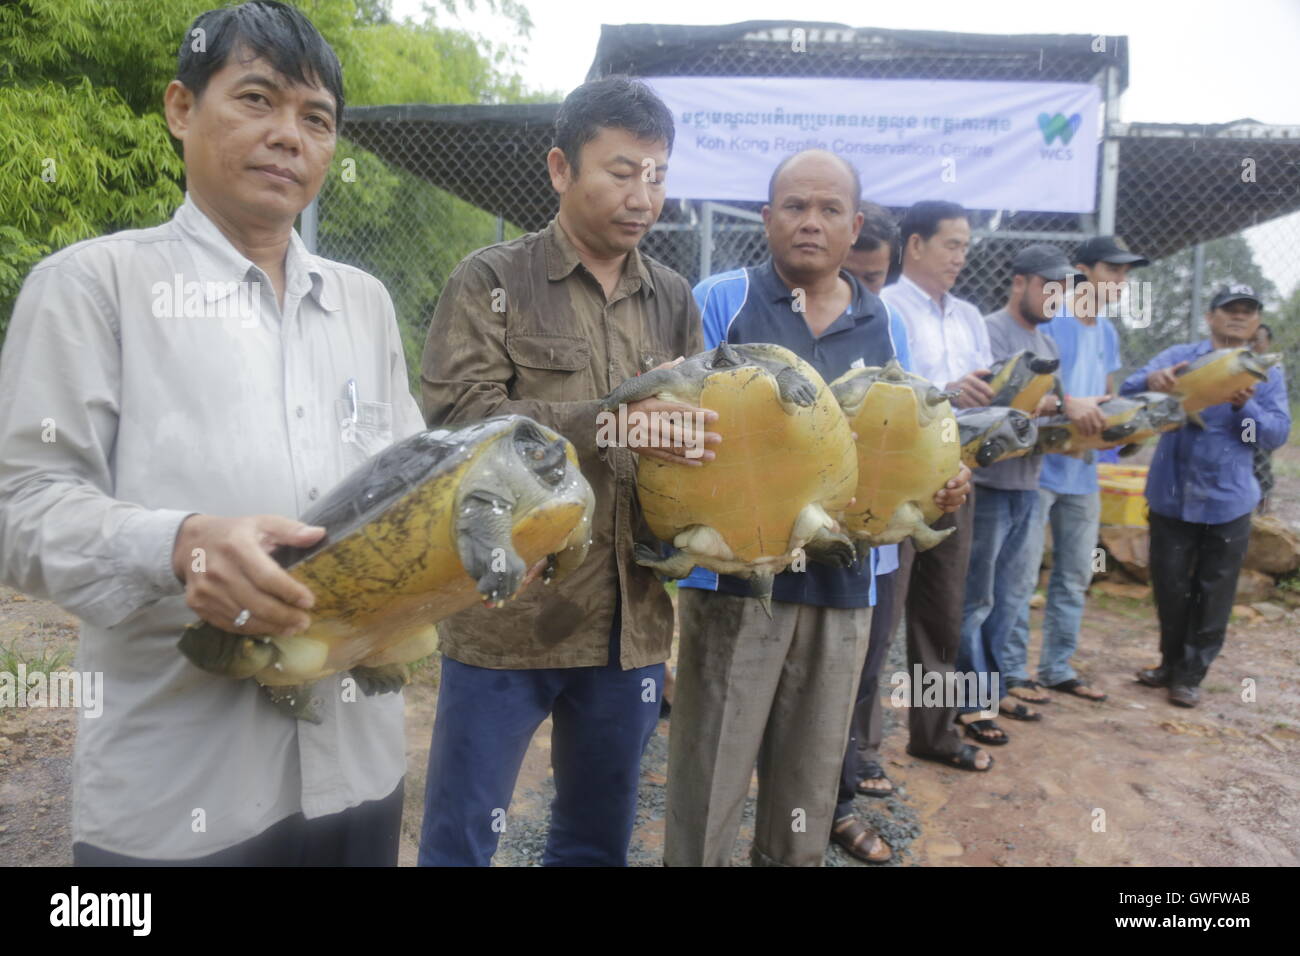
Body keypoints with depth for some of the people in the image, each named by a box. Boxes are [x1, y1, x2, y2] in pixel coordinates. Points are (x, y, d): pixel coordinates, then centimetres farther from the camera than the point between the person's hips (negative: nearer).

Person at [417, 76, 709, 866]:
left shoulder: (675, 301, 11)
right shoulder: (492, 282, -2)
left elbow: (702, 432, 11)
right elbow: (459, 416, -15)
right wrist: (606, 422, -25)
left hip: (630, 620, 4)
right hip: (508, 615, -4)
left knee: (600, 839, 20)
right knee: (459, 838, 11)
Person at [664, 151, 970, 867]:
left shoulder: (885, 327, 10)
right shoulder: (721, 299, -1)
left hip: (842, 580, 4)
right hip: (735, 572, -4)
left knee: (809, 778, 17)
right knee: (709, 781, 3)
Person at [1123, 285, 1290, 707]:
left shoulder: (1267, 373, 3)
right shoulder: (1178, 357, 1)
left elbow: (1277, 433, -4)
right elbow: (1128, 391, -13)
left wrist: (1245, 406, -24)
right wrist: (1151, 380, -36)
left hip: (1228, 502, 0)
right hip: (1172, 496, 0)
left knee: (1213, 594, 5)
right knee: (1170, 588, 11)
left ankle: (1190, 675, 17)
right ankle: (1171, 662, 29)